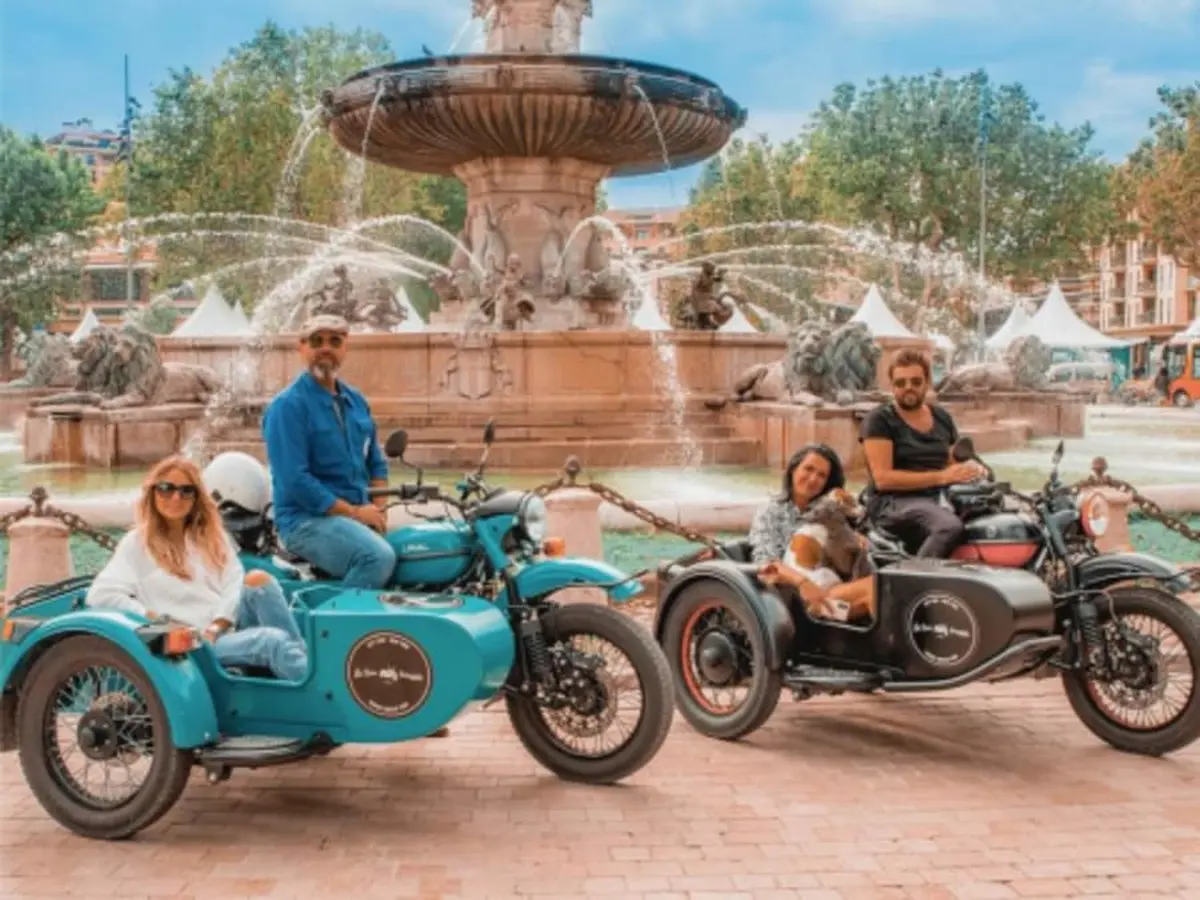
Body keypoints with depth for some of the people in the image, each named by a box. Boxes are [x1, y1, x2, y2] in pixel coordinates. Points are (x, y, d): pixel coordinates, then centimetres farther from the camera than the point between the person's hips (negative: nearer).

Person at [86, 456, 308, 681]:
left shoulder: (212, 535, 20)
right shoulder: (138, 543, 8)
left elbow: (235, 586, 6)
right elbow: (99, 595, -4)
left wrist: (215, 629, -12)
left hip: (231, 628, 4)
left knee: (257, 580, -28)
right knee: (272, 640, -32)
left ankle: (299, 654, -35)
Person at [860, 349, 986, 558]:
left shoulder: (943, 418, 18)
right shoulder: (879, 420, -1)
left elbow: (954, 465, 22)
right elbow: (883, 478, -11)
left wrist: (972, 470, -3)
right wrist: (941, 477, -18)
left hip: (939, 499, 6)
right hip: (894, 502, -6)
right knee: (950, 526, -36)